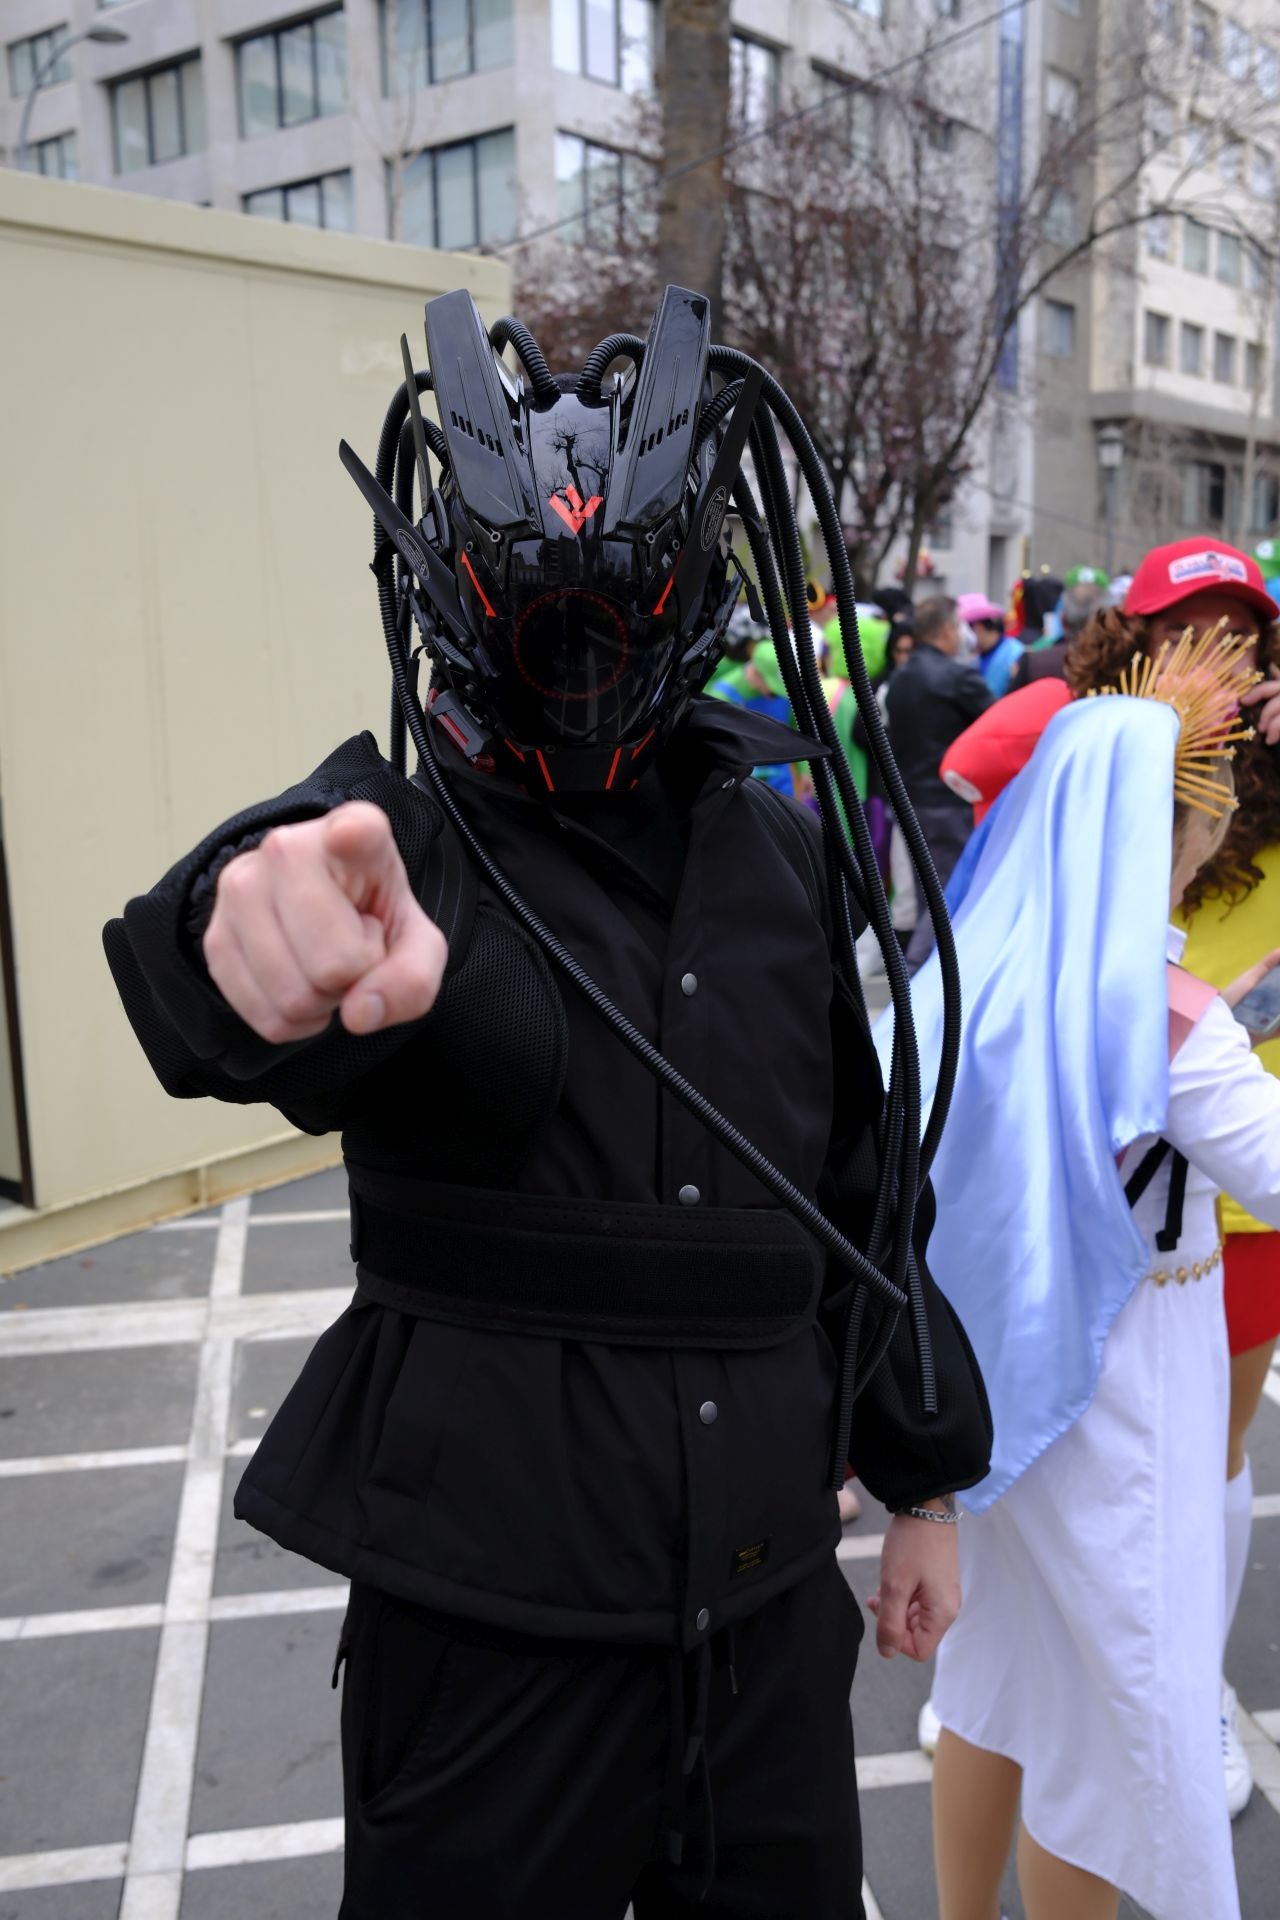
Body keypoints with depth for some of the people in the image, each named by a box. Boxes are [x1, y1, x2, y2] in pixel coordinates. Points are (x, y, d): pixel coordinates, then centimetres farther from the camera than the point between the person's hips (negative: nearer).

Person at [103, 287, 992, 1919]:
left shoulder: (784, 854, 3)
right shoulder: (400, 822, -12)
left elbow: (865, 1192, 10)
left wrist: (924, 1478, 14)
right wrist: (285, 927, -62)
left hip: (771, 1596, 5)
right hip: (486, 1610, -4)